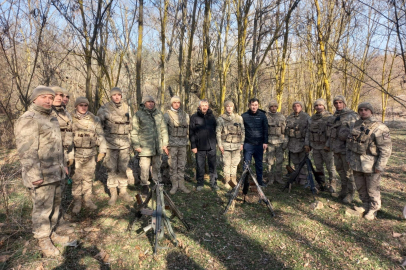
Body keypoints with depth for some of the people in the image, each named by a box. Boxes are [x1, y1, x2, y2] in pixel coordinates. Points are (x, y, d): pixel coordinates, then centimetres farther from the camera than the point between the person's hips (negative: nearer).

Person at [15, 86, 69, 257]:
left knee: (55, 204, 17)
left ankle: (51, 232, 33)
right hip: (41, 176, -9)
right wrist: (34, 174, -22)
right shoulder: (28, 120, -13)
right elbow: (26, 150, -19)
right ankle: (43, 240, 18)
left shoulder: (51, 119, 16)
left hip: (55, 173, 9)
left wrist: (63, 165, 22)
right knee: (42, 208, 2)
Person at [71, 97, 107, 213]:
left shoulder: (94, 119, 7)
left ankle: (88, 200, 24)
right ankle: (77, 202, 16)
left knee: (89, 177, 10)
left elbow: (100, 135, 8)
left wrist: (102, 150, 3)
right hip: (76, 153, -2)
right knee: (76, 179, 3)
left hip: (90, 154, 2)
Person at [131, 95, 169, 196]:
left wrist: (165, 144, 10)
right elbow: (134, 132, -2)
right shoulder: (138, 115, -1)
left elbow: (164, 130, 15)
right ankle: (144, 187, 12)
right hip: (145, 147, -4)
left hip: (157, 147, 4)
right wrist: (136, 146, -7)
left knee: (157, 166, 13)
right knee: (145, 167, -3)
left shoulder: (159, 114, 11)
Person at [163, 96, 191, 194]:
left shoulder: (185, 115, 9)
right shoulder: (167, 115, -2)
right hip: (172, 144, -3)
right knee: (172, 165, 3)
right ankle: (174, 185, 14)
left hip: (183, 144, 3)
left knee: (181, 165, 8)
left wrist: (187, 142, 11)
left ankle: (181, 184, 18)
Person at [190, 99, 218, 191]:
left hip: (211, 146, 2)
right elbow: (191, 133, -1)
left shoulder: (212, 116, 11)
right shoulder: (194, 117, 1)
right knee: (200, 166, 6)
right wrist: (193, 145, -5)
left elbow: (215, 130, 15)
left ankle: (214, 183, 18)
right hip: (200, 146, -2)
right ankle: (199, 184, 19)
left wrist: (216, 142, 9)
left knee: (213, 166, 6)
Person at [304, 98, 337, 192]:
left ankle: (332, 184, 18)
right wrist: (307, 144, 9)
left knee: (330, 166, 3)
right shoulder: (312, 118, 10)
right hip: (315, 147, 5)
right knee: (318, 166, 12)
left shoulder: (330, 117, -6)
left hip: (326, 146, -5)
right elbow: (308, 132, 15)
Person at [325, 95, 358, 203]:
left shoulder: (351, 116, -8)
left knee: (349, 172, 0)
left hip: (346, 148, -7)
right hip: (336, 148, 7)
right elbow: (330, 132, 21)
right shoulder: (334, 116, 15)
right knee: (340, 170, 15)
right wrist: (328, 144, 18)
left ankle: (350, 194, 12)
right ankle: (344, 190, 29)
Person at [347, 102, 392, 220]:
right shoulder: (356, 125, 7)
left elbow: (386, 148, -14)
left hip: (371, 165, -6)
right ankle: (365, 205, 35)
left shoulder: (379, 127, -13)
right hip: (356, 163, 6)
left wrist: (380, 166, -16)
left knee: (372, 189, 7)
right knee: (360, 187, 17)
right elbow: (349, 142, 15)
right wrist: (349, 157, 13)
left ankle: (373, 209, 26)